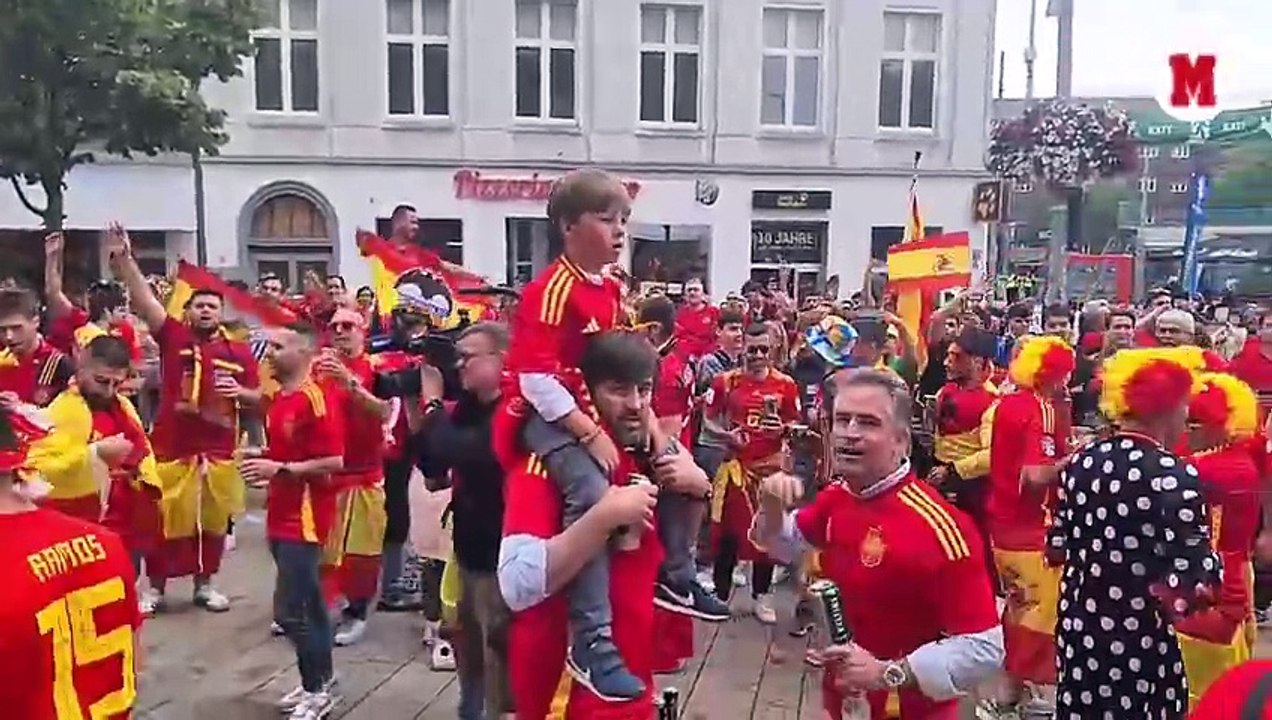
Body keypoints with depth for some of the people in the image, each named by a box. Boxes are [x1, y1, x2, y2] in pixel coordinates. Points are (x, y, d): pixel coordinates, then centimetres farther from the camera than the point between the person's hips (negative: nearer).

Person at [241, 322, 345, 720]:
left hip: (305, 518, -9)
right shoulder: (279, 398, 11)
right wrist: (262, 464, 5)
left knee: (290, 609, -6)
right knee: (307, 604, 17)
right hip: (283, 515, 9)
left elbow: (334, 461, -22)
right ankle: (320, 681, 29)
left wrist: (279, 469, -20)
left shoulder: (317, 399, -18)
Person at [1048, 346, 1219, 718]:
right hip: (1140, 646, -5)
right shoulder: (1175, 477, -19)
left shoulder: (1081, 461, -3)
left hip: (1077, 632, 5)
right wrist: (1212, 562, -3)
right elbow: (1188, 589, -22)